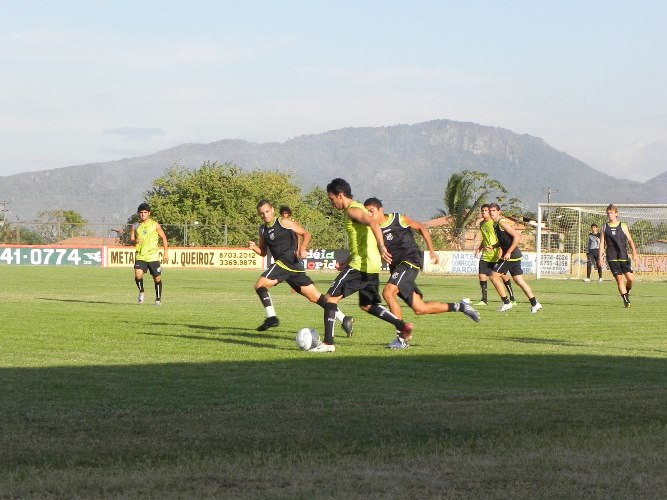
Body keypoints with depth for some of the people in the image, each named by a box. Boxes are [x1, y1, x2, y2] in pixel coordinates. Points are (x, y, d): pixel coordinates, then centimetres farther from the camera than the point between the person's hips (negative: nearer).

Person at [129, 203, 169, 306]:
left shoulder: (155, 225, 0)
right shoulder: (135, 226, 6)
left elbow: (163, 237, 7)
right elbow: (131, 241, 7)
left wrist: (166, 253, 2)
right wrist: (135, 241, -18)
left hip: (153, 256, -1)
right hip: (140, 256, 1)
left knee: (157, 278, 5)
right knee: (138, 275, -20)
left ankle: (158, 299, 25)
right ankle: (141, 292, 8)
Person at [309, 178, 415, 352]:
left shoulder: (353, 210, -11)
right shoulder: (358, 209, 20)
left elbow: (373, 223, -29)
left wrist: (381, 247, -37)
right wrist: (347, 261, 26)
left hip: (360, 265, -10)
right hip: (371, 265, 10)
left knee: (331, 297, -6)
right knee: (367, 305, 20)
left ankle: (328, 343, -9)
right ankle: (403, 327, 12)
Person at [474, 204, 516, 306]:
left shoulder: (495, 223, -10)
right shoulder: (482, 224, 13)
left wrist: (494, 246, -27)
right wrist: (479, 249, 14)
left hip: (496, 254, -7)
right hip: (486, 255, 7)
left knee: (503, 275, -3)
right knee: (482, 275, -2)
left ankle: (512, 298, 6)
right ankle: (484, 300, 5)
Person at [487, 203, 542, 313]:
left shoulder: (502, 223, -13)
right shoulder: (496, 224, 16)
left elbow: (516, 236, -21)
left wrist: (508, 252, -23)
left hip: (510, 255, -10)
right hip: (515, 255, 10)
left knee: (494, 276, -6)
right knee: (519, 280, 11)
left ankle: (506, 303, -1)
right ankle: (534, 303, 12)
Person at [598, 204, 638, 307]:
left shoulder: (623, 226, 7)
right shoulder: (605, 227, 8)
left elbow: (630, 240, 7)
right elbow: (602, 242, 8)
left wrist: (634, 253, -6)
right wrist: (600, 257, -1)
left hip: (623, 256, 0)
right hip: (612, 258, 0)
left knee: (631, 278, -7)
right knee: (619, 279, -10)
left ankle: (627, 291, 24)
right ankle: (626, 299, -4)